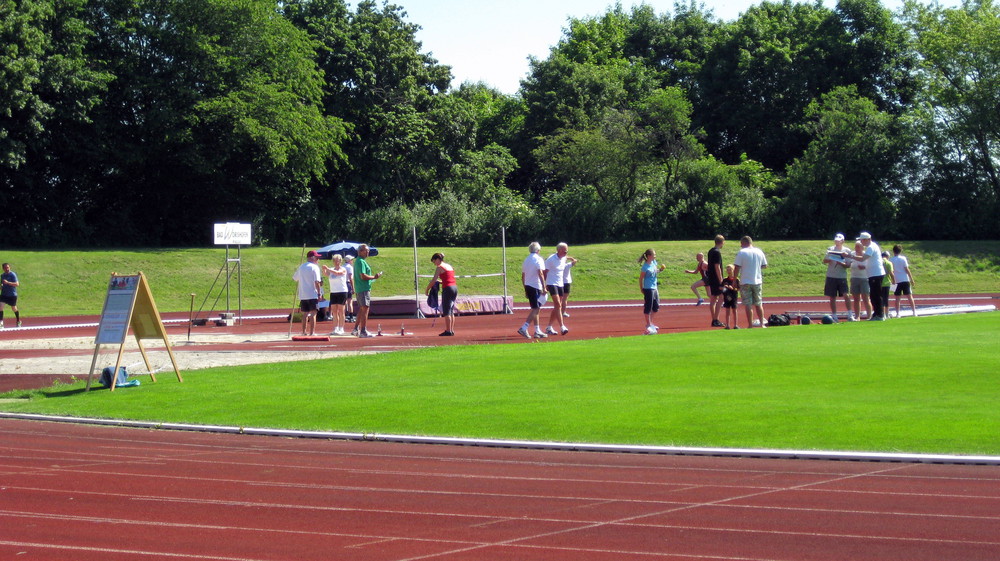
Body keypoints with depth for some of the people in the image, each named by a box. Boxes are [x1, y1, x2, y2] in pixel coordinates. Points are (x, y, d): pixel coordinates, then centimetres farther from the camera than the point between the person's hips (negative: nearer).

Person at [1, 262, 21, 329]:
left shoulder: (13, 275, -13)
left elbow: (17, 284, -21)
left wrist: (8, 282, -31)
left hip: (12, 295, -4)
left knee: (14, 308, 10)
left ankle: (18, 321, 34)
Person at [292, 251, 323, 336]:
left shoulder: (301, 267, 11)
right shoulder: (314, 267, -8)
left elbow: (294, 278, 20)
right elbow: (317, 282, -16)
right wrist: (319, 293, -12)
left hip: (302, 295, 6)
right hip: (312, 295, -6)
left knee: (305, 314, 13)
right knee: (313, 313, -3)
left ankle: (304, 332, 15)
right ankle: (312, 332, -8)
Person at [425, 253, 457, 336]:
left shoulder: (440, 268, -5)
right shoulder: (450, 266, 18)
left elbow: (433, 281, -9)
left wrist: (427, 290, 0)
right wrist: (441, 282, 24)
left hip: (447, 289, -8)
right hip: (455, 288, 8)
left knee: (446, 311, -5)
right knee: (451, 311, 14)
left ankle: (448, 331, -8)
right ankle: (452, 330, 15)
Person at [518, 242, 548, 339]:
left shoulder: (526, 260, 16)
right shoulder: (538, 259, -7)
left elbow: (523, 276, 19)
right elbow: (540, 274, -19)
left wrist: (526, 290, 24)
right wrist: (544, 288, -19)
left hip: (528, 286, 8)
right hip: (536, 287, -8)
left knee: (535, 309, 14)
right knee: (536, 309, -9)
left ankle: (537, 331, 14)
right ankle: (524, 328, -20)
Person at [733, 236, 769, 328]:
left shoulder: (741, 253, -8)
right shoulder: (759, 252, 5)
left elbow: (736, 268, -10)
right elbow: (765, 266, 11)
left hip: (745, 282, -4)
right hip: (757, 281, 4)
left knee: (748, 305, -1)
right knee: (758, 304, 13)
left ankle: (750, 325, -1)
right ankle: (762, 324, 14)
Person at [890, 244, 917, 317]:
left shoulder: (891, 260, 0)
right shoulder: (903, 258, -2)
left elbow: (890, 271, 2)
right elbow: (907, 269, -4)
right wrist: (911, 279, 2)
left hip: (897, 281, 1)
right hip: (905, 280, -1)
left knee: (897, 298, 4)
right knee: (909, 296, 4)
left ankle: (897, 313, -2)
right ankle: (914, 312, 3)